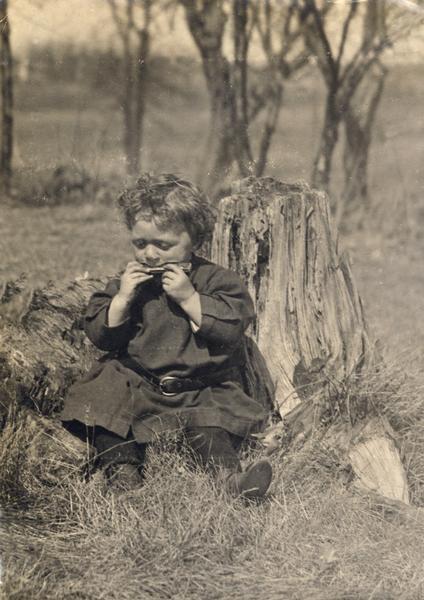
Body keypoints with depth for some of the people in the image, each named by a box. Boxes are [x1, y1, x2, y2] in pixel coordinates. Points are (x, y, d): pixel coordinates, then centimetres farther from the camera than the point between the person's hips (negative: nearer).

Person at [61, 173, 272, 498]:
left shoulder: (216, 280, -2)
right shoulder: (129, 282, 7)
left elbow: (232, 327, -16)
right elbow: (100, 335, 3)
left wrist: (189, 298, -21)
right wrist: (122, 298, -12)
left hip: (204, 388, -2)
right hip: (135, 383, 2)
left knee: (211, 429, -28)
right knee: (101, 401, -23)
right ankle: (122, 469, -31)